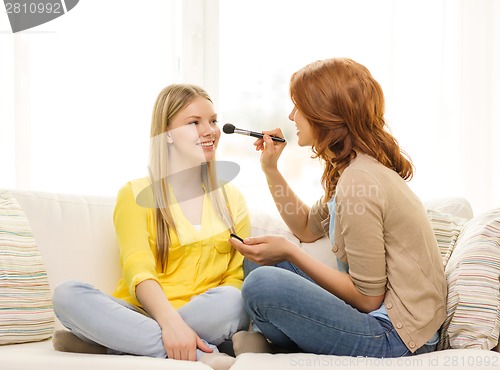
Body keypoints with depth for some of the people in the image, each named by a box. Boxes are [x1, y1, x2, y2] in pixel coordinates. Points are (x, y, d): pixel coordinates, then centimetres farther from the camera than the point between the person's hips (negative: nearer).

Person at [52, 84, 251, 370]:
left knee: (232, 300, -33)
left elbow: (237, 275, 5)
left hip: (205, 319, 1)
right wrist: (171, 323, -29)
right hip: (144, 313, -1)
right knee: (68, 294, -28)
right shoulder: (136, 195, 7)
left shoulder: (232, 199, 17)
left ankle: (104, 345, -26)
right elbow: (138, 272, -9)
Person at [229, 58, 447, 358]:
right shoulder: (360, 166, 8)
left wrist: (289, 252, -17)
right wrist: (271, 169, 14)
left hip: (394, 338, -10)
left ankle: (272, 348, 7)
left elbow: (367, 298, -20)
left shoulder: (359, 181, -23)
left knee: (262, 285, -23)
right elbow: (308, 228, 23)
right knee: (269, 264, 17)